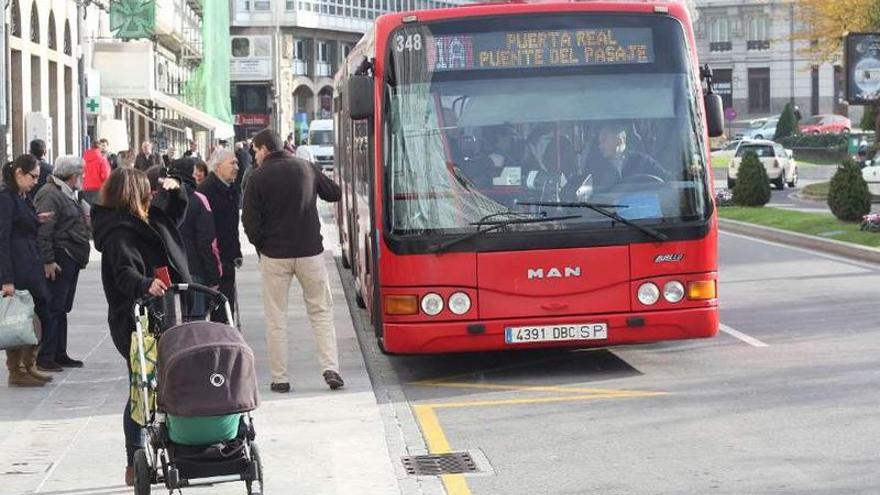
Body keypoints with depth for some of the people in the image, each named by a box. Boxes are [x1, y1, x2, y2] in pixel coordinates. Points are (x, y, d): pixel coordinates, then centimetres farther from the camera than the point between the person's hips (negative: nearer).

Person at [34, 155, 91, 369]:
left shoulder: (69, 195, 18)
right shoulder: (50, 195, -15)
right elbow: (43, 231, -21)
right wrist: (47, 261, -23)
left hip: (71, 260, 10)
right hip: (59, 261, -10)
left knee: (62, 308, 14)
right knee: (53, 309, -7)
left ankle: (60, 354, 20)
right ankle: (45, 357, -4)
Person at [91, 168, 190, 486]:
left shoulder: (146, 222, 15)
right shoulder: (119, 233, -15)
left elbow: (174, 216, 33)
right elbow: (125, 271, -30)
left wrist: (174, 191, 13)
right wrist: (145, 284, -50)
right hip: (135, 325, -9)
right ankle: (136, 465, 0)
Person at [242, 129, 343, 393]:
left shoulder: (258, 177, -7)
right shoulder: (306, 168, 1)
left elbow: (250, 221, -8)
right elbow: (335, 193, 15)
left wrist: (261, 245, 8)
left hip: (274, 255, -2)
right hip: (310, 252, 2)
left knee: (276, 319, 7)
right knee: (321, 312, 10)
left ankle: (280, 378, 7)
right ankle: (331, 368, -3)